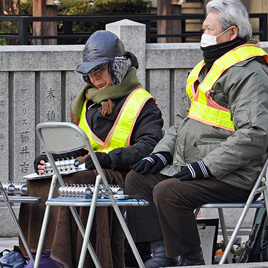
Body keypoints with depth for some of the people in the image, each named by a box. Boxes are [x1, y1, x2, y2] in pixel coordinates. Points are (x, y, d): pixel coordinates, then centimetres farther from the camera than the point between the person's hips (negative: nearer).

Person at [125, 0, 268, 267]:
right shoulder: (209, 66, 19)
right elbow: (187, 119, 27)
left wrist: (206, 166, -25)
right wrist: (162, 153, 11)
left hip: (231, 177, -11)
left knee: (168, 192, -29)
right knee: (137, 179, 8)